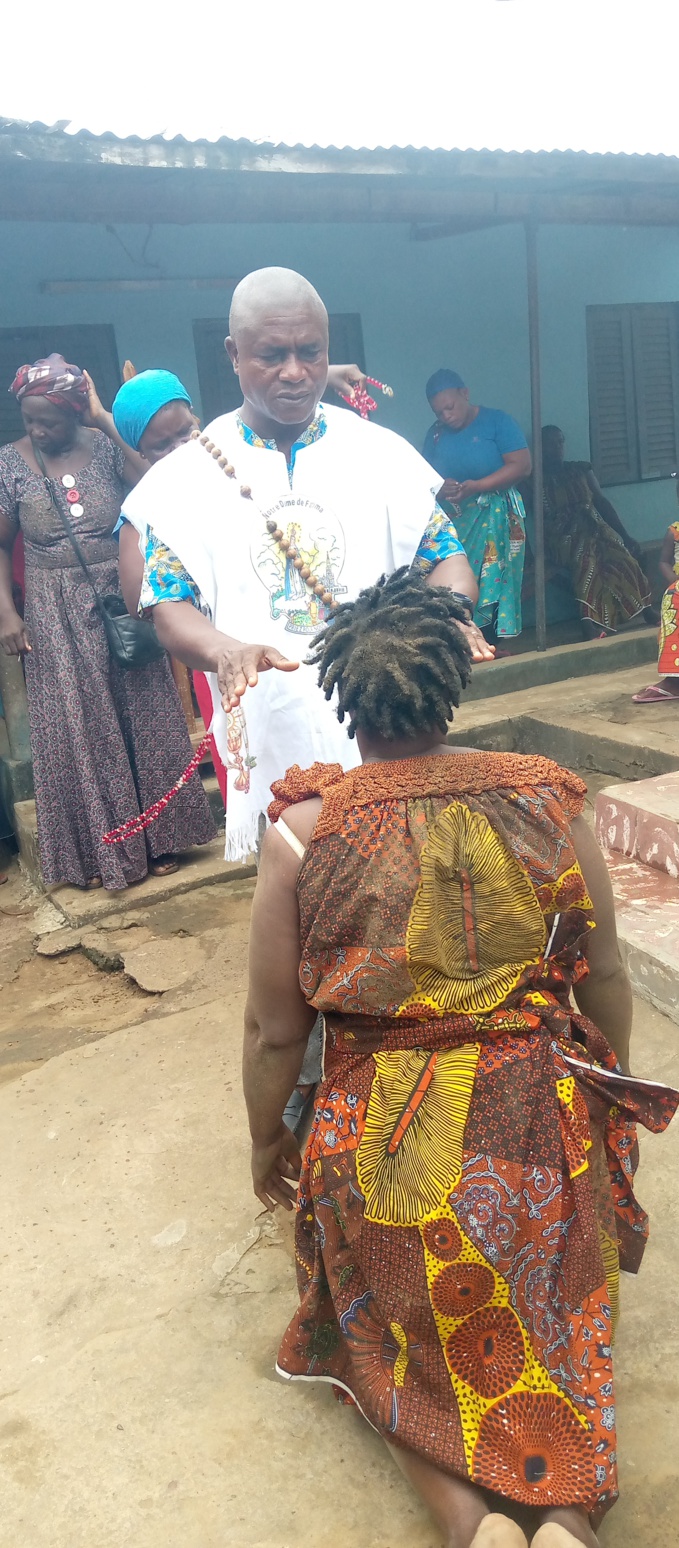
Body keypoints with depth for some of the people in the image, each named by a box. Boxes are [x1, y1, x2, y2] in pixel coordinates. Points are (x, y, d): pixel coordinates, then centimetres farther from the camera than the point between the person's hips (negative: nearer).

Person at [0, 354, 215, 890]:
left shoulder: (108, 448, -3)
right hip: (57, 616, 0)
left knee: (143, 717, 8)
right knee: (78, 726, 6)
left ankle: (158, 836, 24)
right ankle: (96, 848, 21)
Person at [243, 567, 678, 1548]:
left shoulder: (303, 832, -15)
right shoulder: (546, 801, -10)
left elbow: (274, 1031, -8)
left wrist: (266, 1142, 11)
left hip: (384, 1140, -1)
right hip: (538, 1122, 2)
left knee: (400, 1339, 25)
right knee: (548, 1329, 26)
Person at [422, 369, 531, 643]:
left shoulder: (497, 421, -2)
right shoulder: (435, 433, 13)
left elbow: (522, 465, -11)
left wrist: (476, 486, -21)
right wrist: (438, 486, -12)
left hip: (494, 517, -4)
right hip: (450, 521, 4)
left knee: (491, 585, -8)